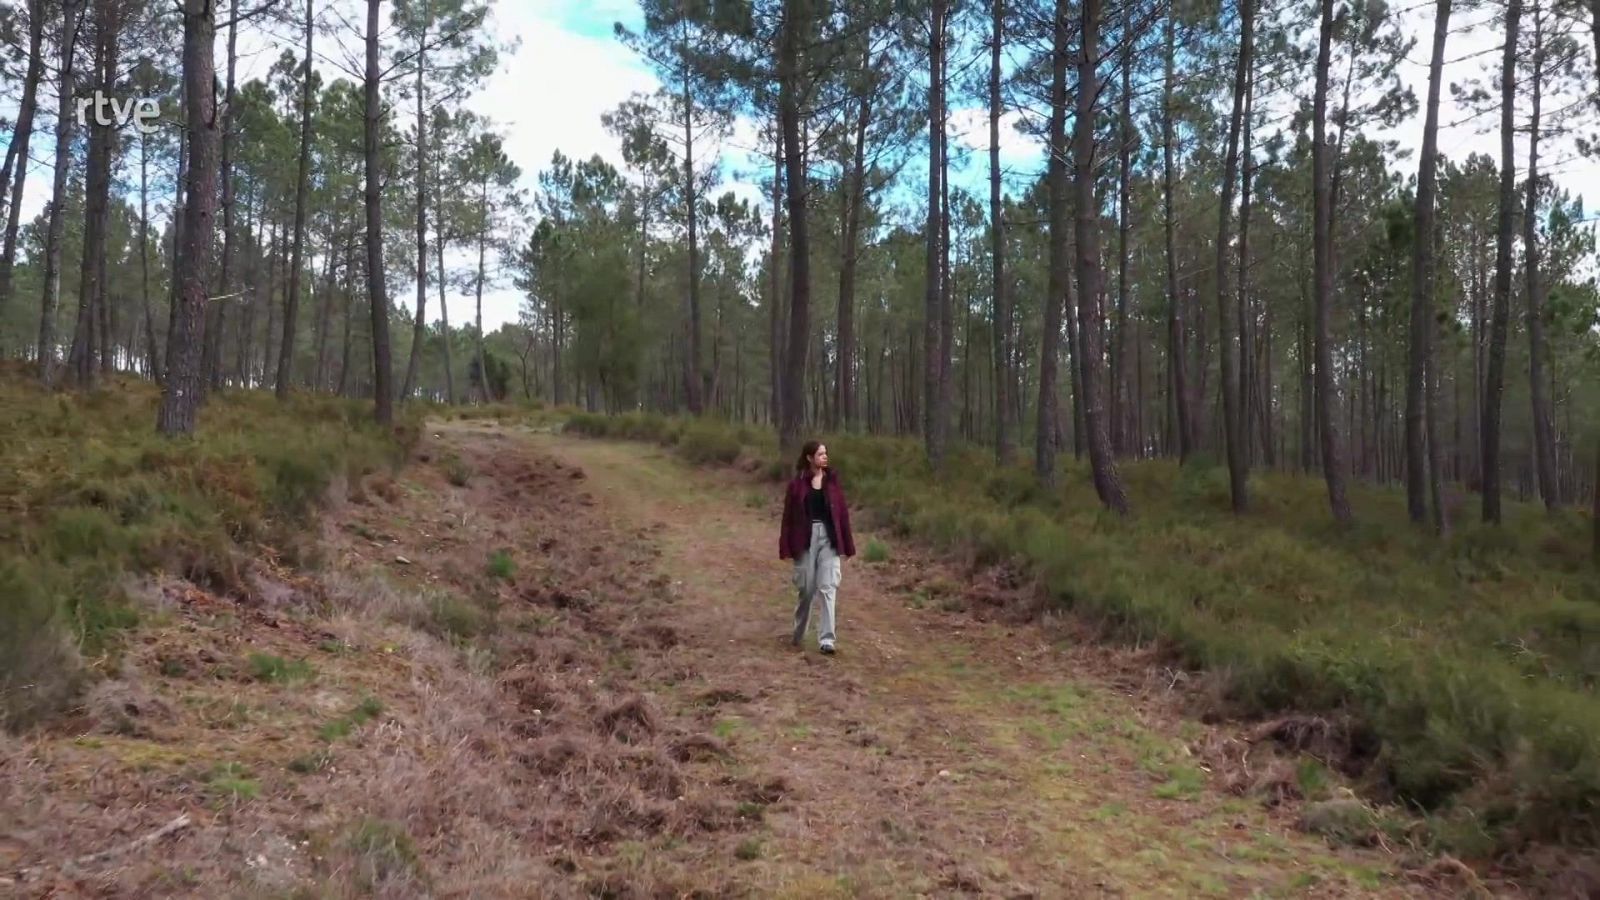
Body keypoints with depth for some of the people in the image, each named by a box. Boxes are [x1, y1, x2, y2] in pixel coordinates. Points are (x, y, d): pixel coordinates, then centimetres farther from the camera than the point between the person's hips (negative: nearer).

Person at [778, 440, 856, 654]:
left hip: (829, 537, 1)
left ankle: (827, 639, -7)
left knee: (828, 588, -6)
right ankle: (799, 634, 29)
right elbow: (789, 515, -1)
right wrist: (786, 547, -4)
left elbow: (842, 512, 5)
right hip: (806, 537, -1)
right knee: (806, 588, 8)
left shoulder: (832, 481, 5)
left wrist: (846, 543, 2)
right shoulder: (797, 483, -1)